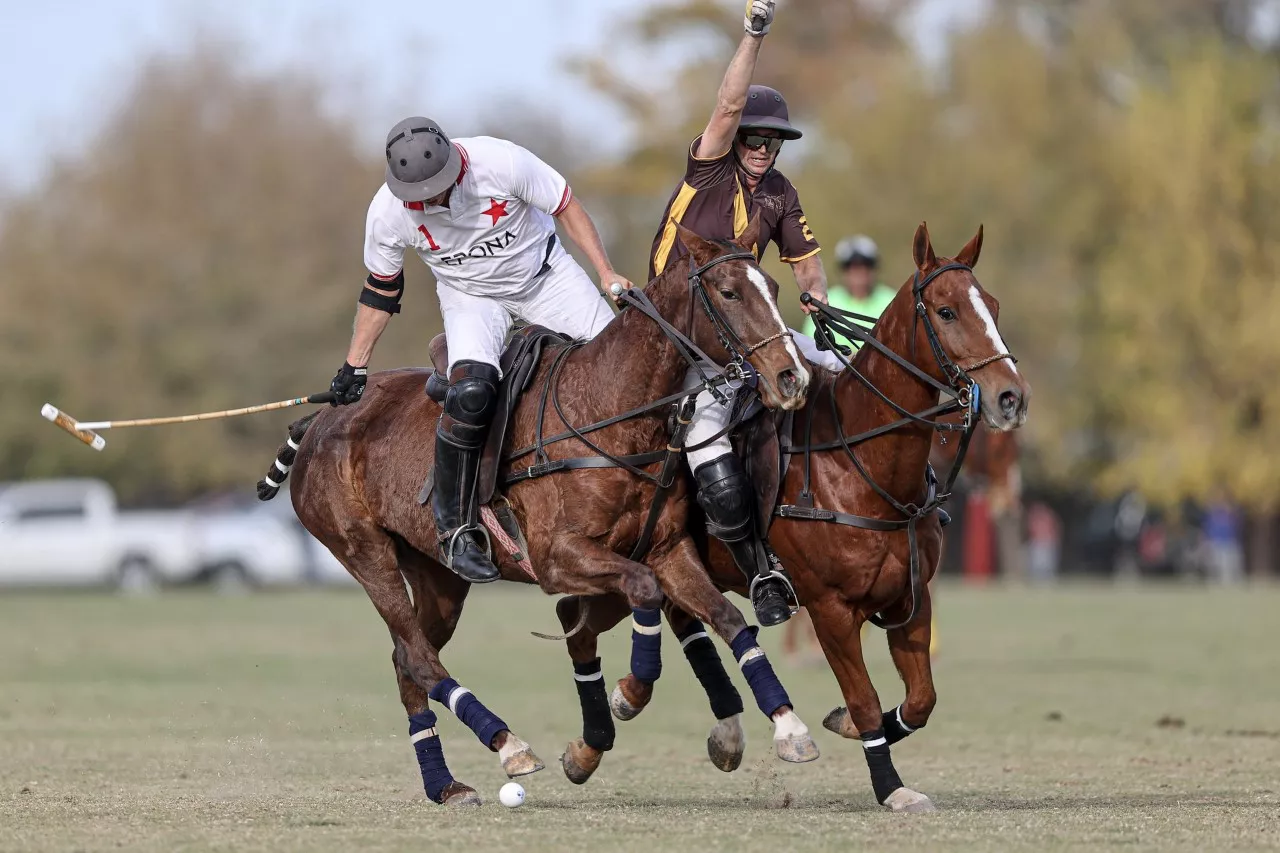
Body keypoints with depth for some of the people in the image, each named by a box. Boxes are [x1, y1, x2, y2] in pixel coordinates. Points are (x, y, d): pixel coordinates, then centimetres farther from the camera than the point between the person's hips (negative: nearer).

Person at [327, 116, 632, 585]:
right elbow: (381, 288, -3)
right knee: (471, 393, -29)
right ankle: (455, 531, -19)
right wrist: (354, 366, 1)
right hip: (471, 297, -2)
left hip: (545, 275, 2)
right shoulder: (388, 213, -22)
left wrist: (607, 273, -14)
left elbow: (566, 208, -12)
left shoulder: (502, 161, -29)